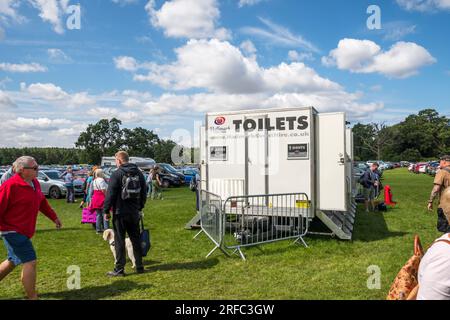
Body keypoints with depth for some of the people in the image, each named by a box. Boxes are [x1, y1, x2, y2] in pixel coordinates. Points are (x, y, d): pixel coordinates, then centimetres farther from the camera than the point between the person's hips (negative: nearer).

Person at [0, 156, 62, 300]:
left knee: (13, 261, 22)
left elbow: (42, 202, 16)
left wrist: (54, 217, 20)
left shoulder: (34, 183, 6)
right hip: (13, 231, -9)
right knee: (30, 262, -10)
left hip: (24, 231, 9)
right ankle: (32, 297, 0)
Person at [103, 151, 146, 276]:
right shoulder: (139, 173, 8)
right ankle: (139, 266, 19)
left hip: (120, 213, -5)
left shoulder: (117, 174, -10)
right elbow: (144, 193, 14)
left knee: (119, 241, 2)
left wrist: (106, 210, -4)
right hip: (134, 213, 6)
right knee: (136, 240, 13)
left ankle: (119, 269, 6)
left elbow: (110, 194, -13)